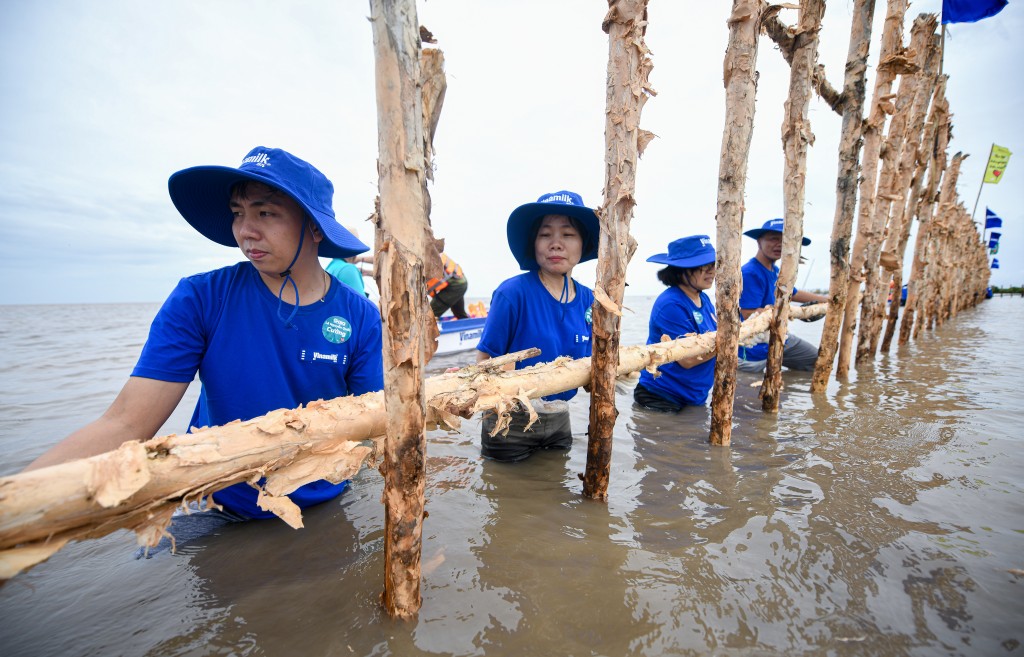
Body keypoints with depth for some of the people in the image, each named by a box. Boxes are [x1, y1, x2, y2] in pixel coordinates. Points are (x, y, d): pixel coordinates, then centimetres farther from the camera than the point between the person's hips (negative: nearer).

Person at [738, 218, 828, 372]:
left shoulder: (776, 271, 6)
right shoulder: (750, 273, -24)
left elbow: (794, 294, 25)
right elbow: (749, 314, -31)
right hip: (753, 348, -9)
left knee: (816, 361, 17)